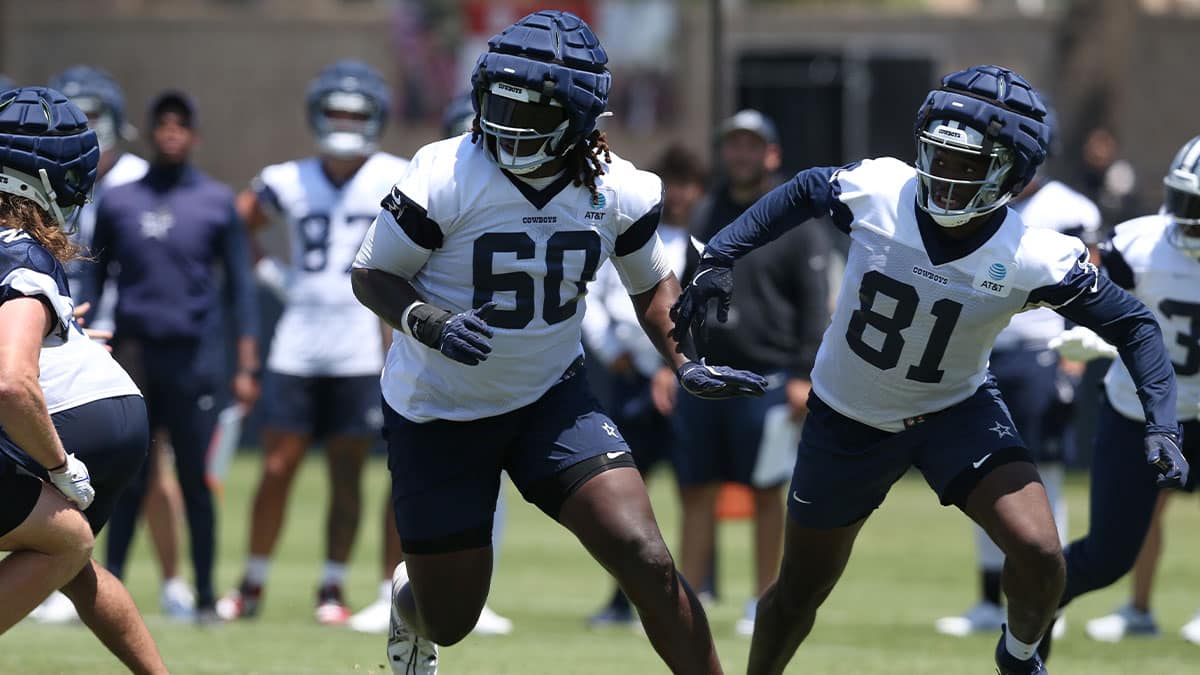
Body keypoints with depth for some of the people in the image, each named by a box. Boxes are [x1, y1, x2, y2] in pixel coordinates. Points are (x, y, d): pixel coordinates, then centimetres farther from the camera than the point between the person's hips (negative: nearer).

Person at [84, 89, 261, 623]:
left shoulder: (216, 203, 5)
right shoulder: (117, 202, 8)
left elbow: (240, 285, 7)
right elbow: (93, 283, 12)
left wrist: (246, 365, 2)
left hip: (191, 357, -1)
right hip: (133, 353, 1)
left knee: (195, 481, 2)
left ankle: (205, 596, 9)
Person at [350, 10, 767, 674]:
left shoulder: (618, 192, -11)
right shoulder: (444, 178, -23)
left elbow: (651, 282, 8)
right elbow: (371, 275, -12)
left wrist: (686, 363, -8)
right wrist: (427, 323, -32)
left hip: (550, 396, 2)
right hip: (437, 413, -2)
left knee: (646, 562, -17)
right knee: (451, 620, 9)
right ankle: (410, 605, 47)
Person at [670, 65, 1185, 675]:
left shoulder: (1034, 261, -26)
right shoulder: (874, 192, -24)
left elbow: (1132, 326, -13)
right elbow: (803, 194, -1)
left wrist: (1161, 422, -24)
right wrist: (719, 258, -3)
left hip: (956, 411, -1)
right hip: (846, 418, 1)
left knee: (1039, 554, -21)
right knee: (797, 596, 12)